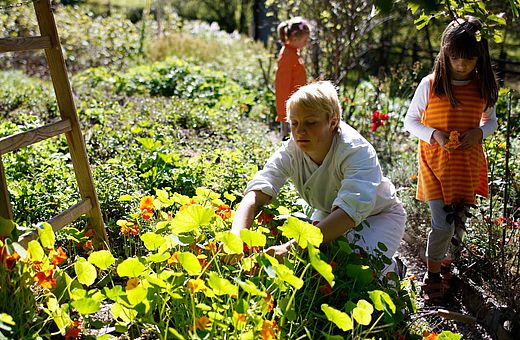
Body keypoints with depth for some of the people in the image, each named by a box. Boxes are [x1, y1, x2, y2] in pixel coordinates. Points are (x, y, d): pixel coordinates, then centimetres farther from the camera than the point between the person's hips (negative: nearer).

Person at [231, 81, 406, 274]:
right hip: (329, 215, 5)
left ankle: (391, 269, 5)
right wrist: (236, 238, -57)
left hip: (378, 214, -4)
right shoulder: (291, 151, -22)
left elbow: (350, 210, -51)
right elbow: (256, 195, -35)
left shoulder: (357, 151, -35)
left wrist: (291, 248, -64)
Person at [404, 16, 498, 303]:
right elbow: (410, 121, -1)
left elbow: (491, 120, 13)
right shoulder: (430, 84, -11)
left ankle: (439, 257, 39)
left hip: (468, 163, 3)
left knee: (457, 218, 12)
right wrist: (434, 134, -19)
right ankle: (433, 274, 17)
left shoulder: (483, 86, -2)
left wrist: (479, 132, -10)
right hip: (436, 163, -3)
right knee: (443, 224, -5)